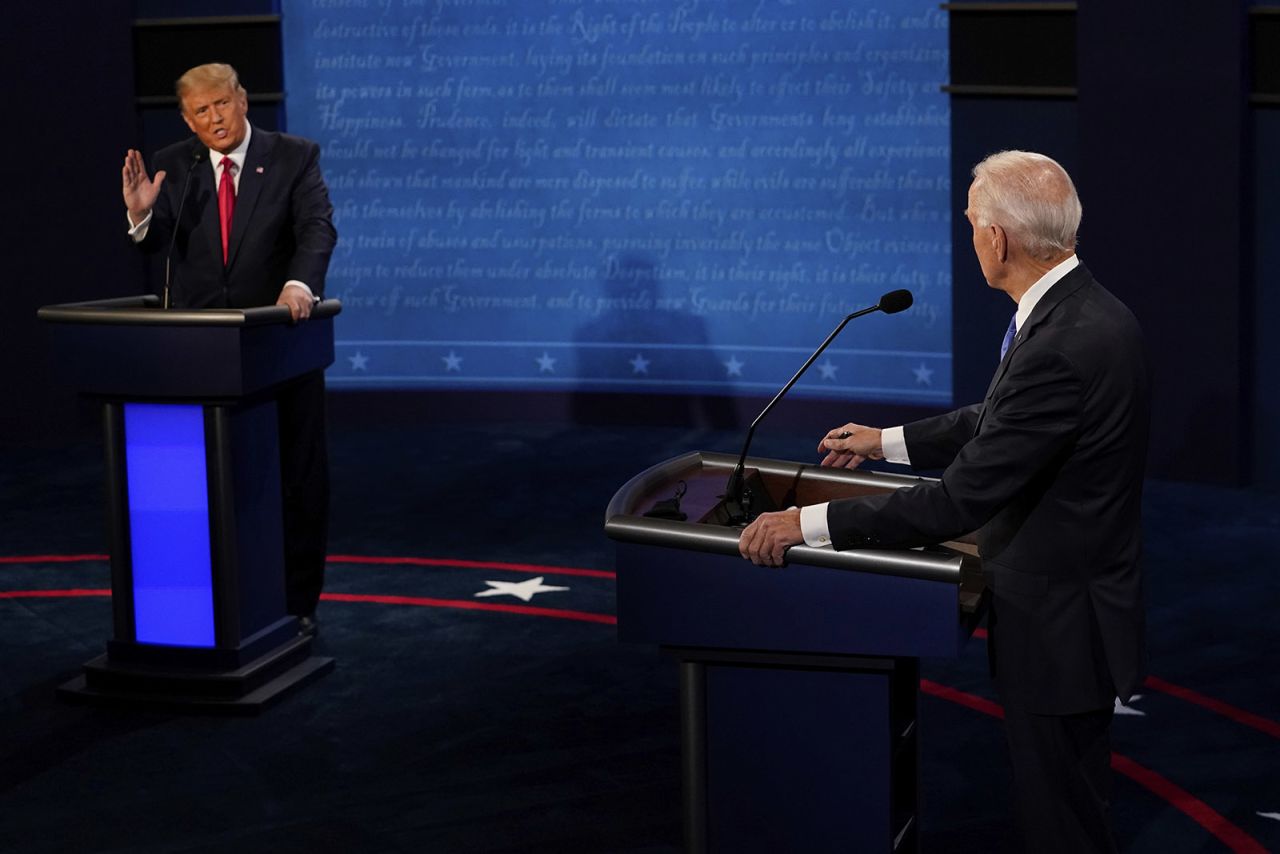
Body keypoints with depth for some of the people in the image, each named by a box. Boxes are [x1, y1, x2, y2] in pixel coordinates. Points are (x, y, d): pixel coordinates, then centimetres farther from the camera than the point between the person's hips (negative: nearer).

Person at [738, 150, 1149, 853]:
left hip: (1059, 630, -10)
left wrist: (810, 523, -22)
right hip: (1066, 612, 10)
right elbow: (999, 421, 18)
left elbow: (961, 501, -29)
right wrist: (888, 442, 24)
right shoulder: (1081, 311, 2)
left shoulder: (1062, 347, -30)